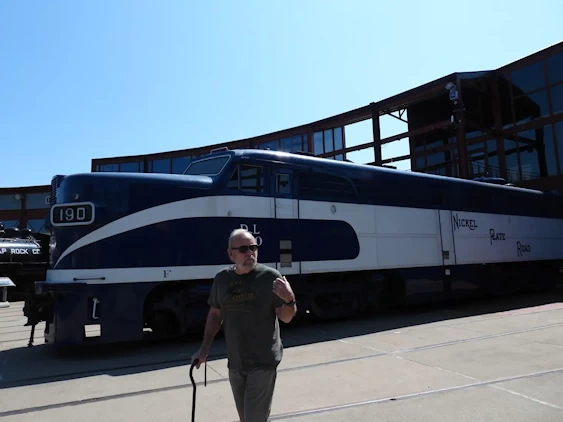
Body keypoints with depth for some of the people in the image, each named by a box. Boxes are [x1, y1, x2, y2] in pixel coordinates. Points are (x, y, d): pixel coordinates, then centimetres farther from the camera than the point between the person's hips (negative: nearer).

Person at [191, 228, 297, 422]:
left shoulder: (270, 276, -13)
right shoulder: (222, 279, -1)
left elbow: (285, 318, -9)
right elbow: (215, 314, 11)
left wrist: (289, 300, -29)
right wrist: (204, 348, 10)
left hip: (263, 362, -4)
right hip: (235, 363, 5)